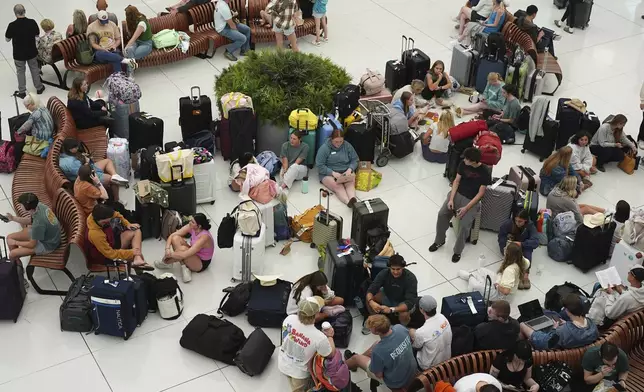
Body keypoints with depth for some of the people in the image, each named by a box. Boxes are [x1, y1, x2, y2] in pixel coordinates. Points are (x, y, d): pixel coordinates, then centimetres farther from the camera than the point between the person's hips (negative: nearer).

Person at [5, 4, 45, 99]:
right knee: (34, 69, 23)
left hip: (19, 54, -2)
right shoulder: (32, 22, -17)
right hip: (32, 52, 2)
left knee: (20, 72, 17)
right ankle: (39, 88, 37)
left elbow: (7, 39, -9)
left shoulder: (12, 25, -23)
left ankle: (22, 92, 28)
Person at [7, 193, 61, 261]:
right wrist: (13, 218, -3)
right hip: (46, 232, 8)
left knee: (12, 255, -10)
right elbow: (30, 220, 7)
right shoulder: (39, 206, -17)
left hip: (47, 245, -8)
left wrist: (15, 242, -8)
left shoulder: (38, 224, -39)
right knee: (9, 237, 9)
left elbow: (32, 245, -22)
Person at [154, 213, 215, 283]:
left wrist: (170, 254, -24)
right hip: (194, 254, 7)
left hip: (202, 263, -7)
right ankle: (184, 268, -16)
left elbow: (185, 255, -36)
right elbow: (172, 235, -11)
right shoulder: (191, 227, -13)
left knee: (182, 249, -34)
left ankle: (165, 263, -5)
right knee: (175, 238, -16)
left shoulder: (204, 237, -33)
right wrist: (167, 249, -27)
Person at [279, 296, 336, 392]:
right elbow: (331, 354, -17)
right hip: (299, 373, -4)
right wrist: (330, 336, -1)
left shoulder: (289, 319, -27)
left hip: (283, 364, 4)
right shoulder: (319, 337, -40)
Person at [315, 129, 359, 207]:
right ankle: (349, 203, -60)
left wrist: (350, 169, -11)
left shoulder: (347, 146, 4)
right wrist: (333, 173, -23)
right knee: (337, 186, -34)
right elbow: (320, 166, -11)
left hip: (346, 172, 3)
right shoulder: (324, 148, -7)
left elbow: (355, 160, 9)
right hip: (328, 174, -3)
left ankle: (353, 200, -60)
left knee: (351, 183, -32)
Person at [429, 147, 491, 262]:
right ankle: (439, 240, 6)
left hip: (472, 200, -4)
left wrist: (466, 208, -20)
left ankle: (457, 251, -4)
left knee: (465, 224, -24)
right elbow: (456, 181, 2)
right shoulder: (463, 164, -5)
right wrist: (451, 199, -10)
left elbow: (480, 193, -14)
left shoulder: (485, 172, -16)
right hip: (457, 194, 4)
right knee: (442, 214, -17)